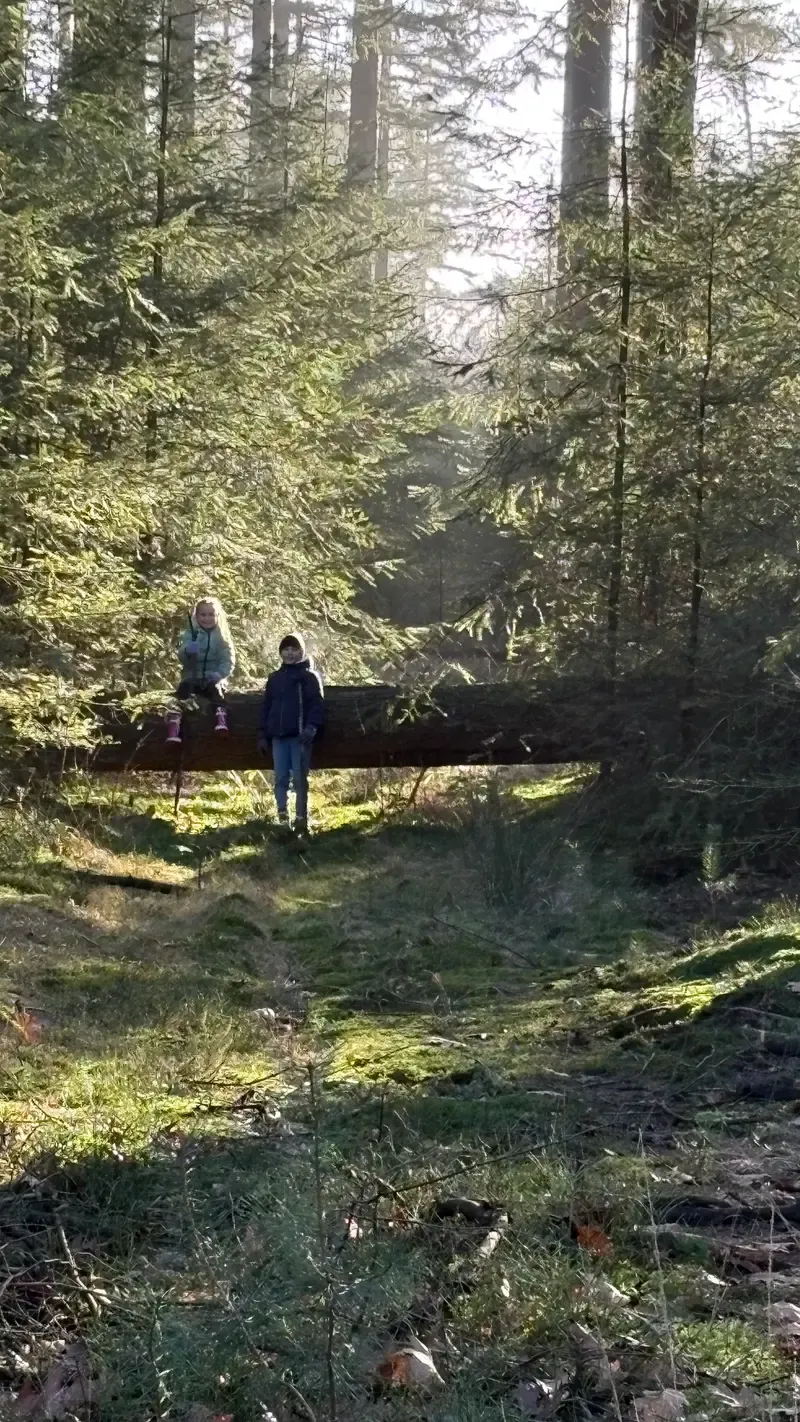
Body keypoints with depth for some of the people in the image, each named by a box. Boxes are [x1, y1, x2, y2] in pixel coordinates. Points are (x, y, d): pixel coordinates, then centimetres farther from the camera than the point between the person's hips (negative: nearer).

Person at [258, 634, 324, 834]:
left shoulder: (309, 676, 4)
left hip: (299, 736, -4)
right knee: (281, 778, 1)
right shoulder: (274, 678, 18)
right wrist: (263, 735, 14)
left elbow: (317, 704, -6)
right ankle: (282, 818, 4)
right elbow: (266, 707, 20)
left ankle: (301, 819, -2)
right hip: (279, 736, 4)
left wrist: (312, 727, -21)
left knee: (299, 779, -5)